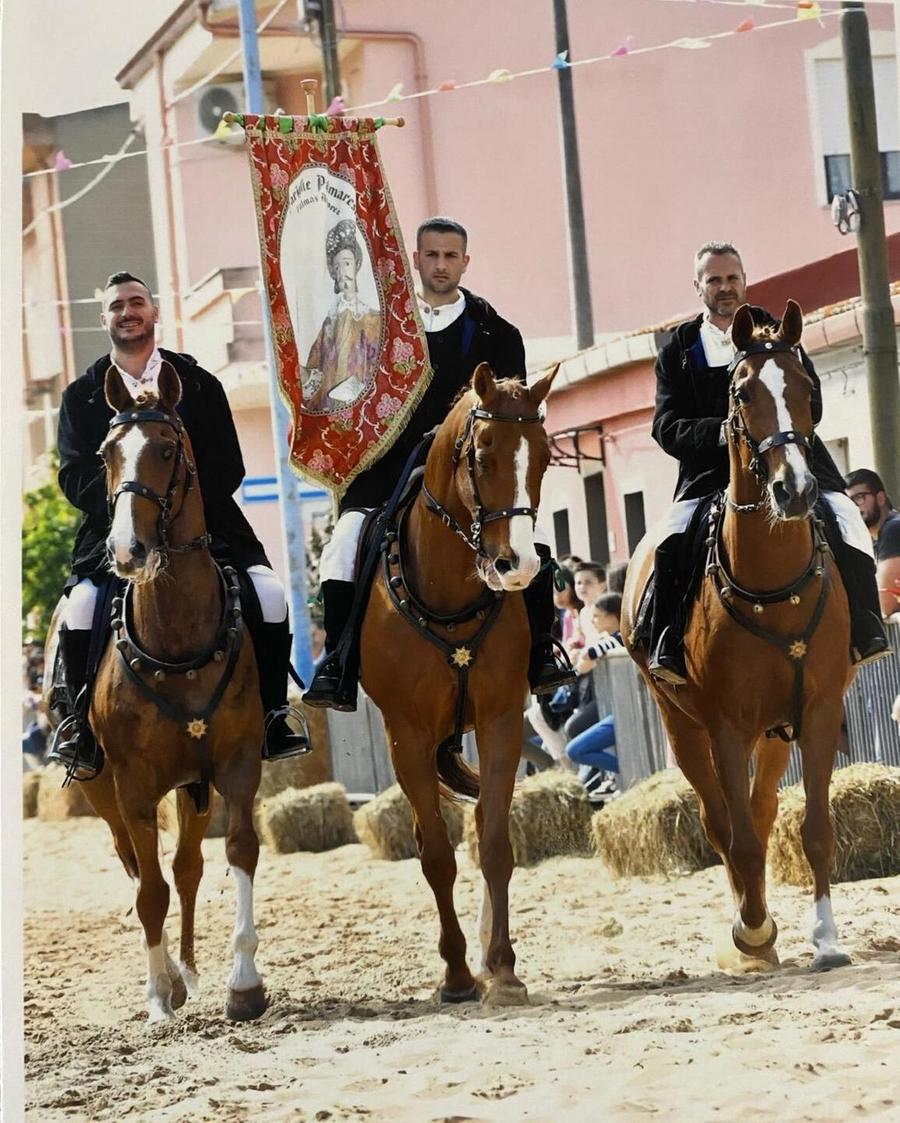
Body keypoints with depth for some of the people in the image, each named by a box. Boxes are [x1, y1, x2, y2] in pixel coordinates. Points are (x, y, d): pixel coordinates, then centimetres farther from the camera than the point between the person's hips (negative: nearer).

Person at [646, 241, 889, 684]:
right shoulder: (678, 351, 10)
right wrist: (719, 432, -19)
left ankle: (860, 632, -8)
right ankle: (670, 649, -17)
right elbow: (667, 427, 0)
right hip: (710, 475, 0)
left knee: (844, 523, -21)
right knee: (673, 540, -25)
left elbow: (811, 405, 3)